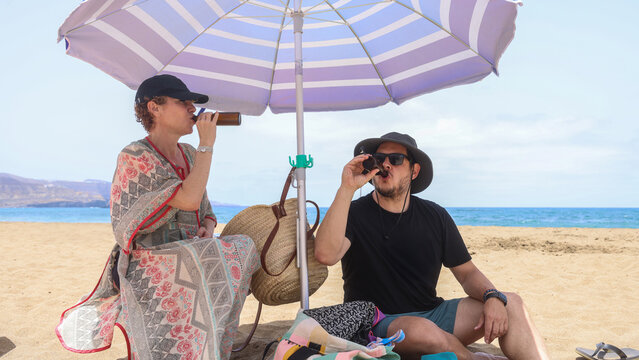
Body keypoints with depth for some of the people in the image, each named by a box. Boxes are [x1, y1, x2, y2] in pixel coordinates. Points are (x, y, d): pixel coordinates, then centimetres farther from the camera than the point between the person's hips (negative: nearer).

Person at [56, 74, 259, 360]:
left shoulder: (190, 155, 12)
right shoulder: (134, 156, -11)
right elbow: (189, 199, -24)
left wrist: (207, 230, -5)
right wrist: (207, 144, -16)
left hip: (190, 262, 7)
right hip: (152, 268, -7)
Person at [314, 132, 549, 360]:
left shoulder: (435, 216, 7)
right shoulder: (354, 214, -6)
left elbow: (467, 272, 10)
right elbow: (326, 254, -26)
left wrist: (493, 297, -12)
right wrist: (346, 190, -28)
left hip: (432, 315, 4)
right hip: (377, 324, -4)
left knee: (511, 304, -12)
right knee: (421, 330, -35)